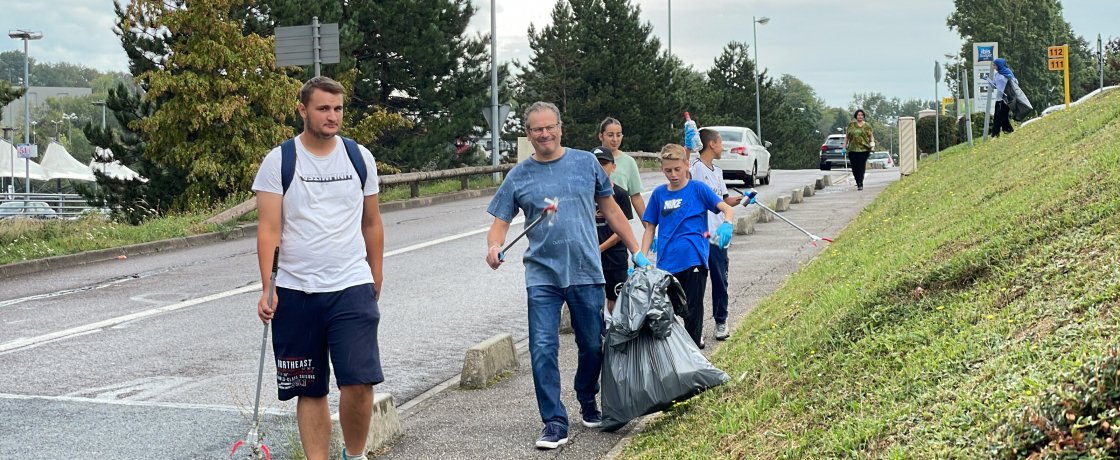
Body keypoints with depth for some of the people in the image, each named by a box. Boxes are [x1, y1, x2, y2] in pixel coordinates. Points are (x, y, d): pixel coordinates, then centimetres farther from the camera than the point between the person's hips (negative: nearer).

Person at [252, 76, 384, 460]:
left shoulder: (359, 157, 7)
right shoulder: (278, 161, -1)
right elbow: (269, 228, -5)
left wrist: (376, 281, 16)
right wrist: (267, 288, -14)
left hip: (352, 288, 1)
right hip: (296, 292, -1)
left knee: (359, 381, -11)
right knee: (310, 390, 6)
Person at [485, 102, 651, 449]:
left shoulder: (586, 163, 5)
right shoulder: (518, 177, 4)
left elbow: (610, 209, 12)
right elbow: (500, 222, 3)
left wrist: (636, 251, 11)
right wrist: (494, 247, -20)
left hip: (586, 273, 1)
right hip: (543, 277, -1)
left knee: (593, 347, 10)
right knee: (543, 351, -8)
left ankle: (588, 402, 35)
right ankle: (555, 423, 0)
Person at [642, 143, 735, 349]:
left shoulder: (697, 189, -1)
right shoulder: (659, 194, 9)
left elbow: (727, 208, -10)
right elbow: (650, 228, 12)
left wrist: (726, 224, -32)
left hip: (694, 260, -3)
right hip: (666, 263, 3)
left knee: (693, 311, 3)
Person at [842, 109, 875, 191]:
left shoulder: (867, 125, 8)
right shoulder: (851, 125, 9)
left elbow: (871, 136, 11)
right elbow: (847, 136, 13)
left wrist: (872, 142, -6)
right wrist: (844, 145, 8)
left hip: (863, 149, -1)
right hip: (853, 149, 1)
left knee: (861, 166, -8)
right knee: (854, 167, 3)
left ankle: (860, 184, -5)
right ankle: (858, 182, 22)